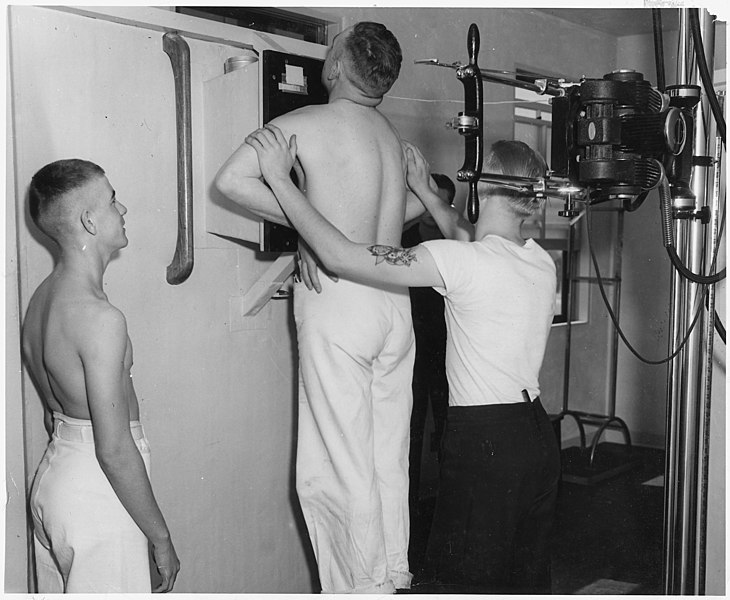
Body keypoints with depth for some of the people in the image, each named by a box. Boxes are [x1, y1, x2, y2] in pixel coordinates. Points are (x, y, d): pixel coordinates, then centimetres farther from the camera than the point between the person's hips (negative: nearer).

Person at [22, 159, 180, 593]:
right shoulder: (101, 317, -25)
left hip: (54, 474, 9)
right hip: (98, 495, -9)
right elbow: (114, 451, -24)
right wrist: (161, 537, -15)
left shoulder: (42, 299, 5)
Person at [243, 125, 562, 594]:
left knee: (465, 578, 6)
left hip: (484, 442, -8)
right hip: (536, 436, 8)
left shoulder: (457, 262, -18)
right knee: (527, 575, 19)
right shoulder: (541, 261, 5)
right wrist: (426, 192, 33)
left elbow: (339, 256, -20)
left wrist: (280, 178, -13)